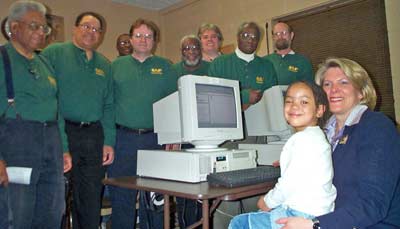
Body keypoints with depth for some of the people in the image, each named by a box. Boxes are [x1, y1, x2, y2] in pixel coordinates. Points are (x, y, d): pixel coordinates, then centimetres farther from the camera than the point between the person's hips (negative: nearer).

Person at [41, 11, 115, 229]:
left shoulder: (104, 65, 16)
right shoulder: (53, 53, 3)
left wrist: (108, 142, 5)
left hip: (94, 137, 4)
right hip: (61, 133, -4)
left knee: (91, 199, 11)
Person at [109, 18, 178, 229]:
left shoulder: (165, 66, 11)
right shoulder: (116, 66, 11)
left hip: (156, 138, 0)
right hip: (123, 138, 0)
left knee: (155, 199, 9)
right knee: (122, 198, 6)